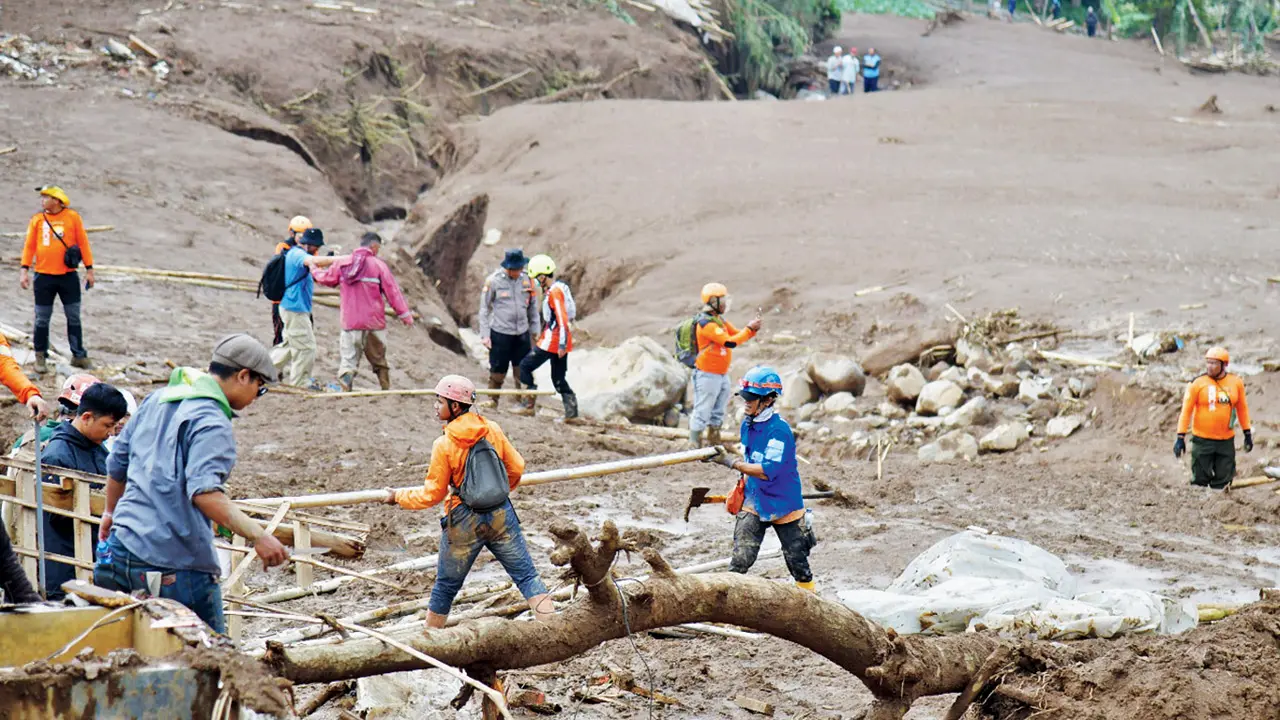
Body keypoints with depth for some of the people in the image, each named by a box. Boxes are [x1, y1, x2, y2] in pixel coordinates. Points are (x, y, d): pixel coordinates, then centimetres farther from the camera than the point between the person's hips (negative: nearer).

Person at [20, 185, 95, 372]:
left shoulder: (72, 217, 0)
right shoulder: (37, 219, 5)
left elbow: (83, 243, 2)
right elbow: (29, 246, 6)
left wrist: (89, 269, 0)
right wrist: (25, 269, -3)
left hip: (68, 276, -1)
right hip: (44, 276, 1)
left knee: (74, 317, 5)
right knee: (42, 319, 4)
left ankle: (78, 355, 13)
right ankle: (40, 357, 13)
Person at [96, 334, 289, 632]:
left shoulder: (157, 400, 16)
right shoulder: (212, 424, -12)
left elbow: (117, 463, 27)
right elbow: (205, 492, -27)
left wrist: (111, 512, 43)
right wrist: (256, 535, -31)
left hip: (120, 549, 9)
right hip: (174, 565, -9)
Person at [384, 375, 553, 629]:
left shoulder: (443, 445, -14)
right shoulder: (492, 430, -3)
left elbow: (433, 494, -8)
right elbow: (516, 467, 6)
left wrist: (399, 497, 7)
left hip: (464, 522, -3)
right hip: (501, 514, 3)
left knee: (446, 586, 13)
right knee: (526, 574, 6)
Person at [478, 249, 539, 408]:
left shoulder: (527, 280, 3)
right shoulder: (493, 281, -7)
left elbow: (533, 308, 13)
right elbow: (484, 309, -1)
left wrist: (535, 332, 12)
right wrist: (485, 334, -6)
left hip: (522, 334, 3)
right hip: (500, 334, -3)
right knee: (497, 372, 3)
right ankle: (492, 403, 14)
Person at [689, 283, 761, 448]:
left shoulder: (720, 320, 11)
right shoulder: (706, 323, -21)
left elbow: (737, 335, 13)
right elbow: (730, 342, -26)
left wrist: (753, 328, -4)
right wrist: (749, 328, -18)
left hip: (722, 375, 10)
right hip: (707, 376, -10)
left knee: (718, 411, 17)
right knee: (702, 412, -4)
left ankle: (714, 442, 28)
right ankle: (694, 446, 1)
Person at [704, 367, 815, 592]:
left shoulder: (779, 430, -22)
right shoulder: (748, 425, 3)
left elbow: (768, 470, -29)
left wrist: (730, 461, -29)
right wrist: (741, 489, 14)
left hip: (783, 504, -6)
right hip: (753, 503, 6)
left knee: (797, 561, 8)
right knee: (740, 560, -8)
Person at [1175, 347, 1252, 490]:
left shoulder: (1236, 383, 2)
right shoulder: (1198, 383, -7)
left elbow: (1242, 408, 13)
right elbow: (1186, 410, -5)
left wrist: (1248, 434, 14)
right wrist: (1181, 437, -9)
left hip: (1226, 441, 3)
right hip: (1202, 440, -2)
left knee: (1223, 482, 6)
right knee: (1200, 479, 1)